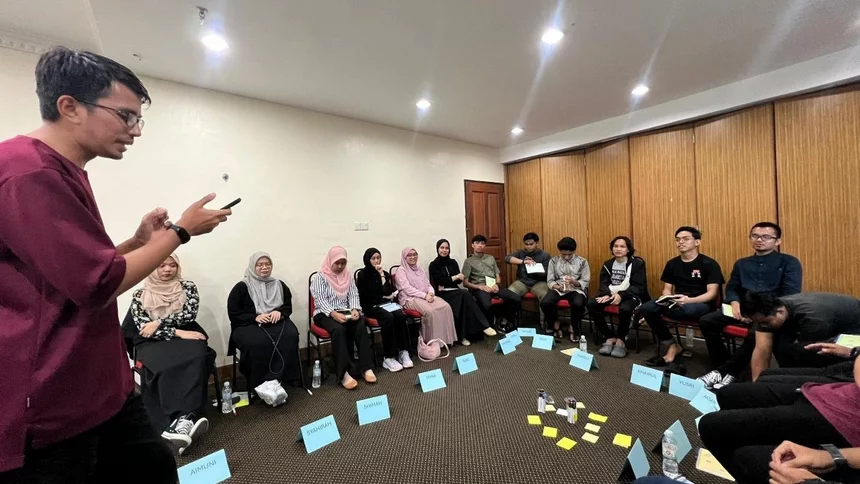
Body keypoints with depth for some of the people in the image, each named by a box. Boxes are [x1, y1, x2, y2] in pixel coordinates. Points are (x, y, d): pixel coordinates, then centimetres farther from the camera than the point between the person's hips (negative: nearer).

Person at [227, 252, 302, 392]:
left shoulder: (279, 284, 14)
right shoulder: (241, 287, 3)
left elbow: (288, 306, 15)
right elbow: (233, 314, -1)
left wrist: (279, 312, -8)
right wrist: (255, 317, -16)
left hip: (276, 322, 3)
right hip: (248, 325, -2)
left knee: (290, 336, -30)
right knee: (258, 343, -36)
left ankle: (279, 379, -22)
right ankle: (261, 383, -20)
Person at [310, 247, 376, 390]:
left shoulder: (348, 275, 12)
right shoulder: (320, 276, -3)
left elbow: (354, 294, 6)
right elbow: (320, 299, -12)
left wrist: (355, 309, -14)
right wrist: (334, 314, -27)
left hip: (345, 312, 4)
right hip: (325, 313, -4)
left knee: (361, 326, -26)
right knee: (339, 329, -35)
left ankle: (366, 367, -21)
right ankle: (343, 374, -31)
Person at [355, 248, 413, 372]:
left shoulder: (385, 273, 14)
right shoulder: (362, 275, 2)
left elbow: (390, 292, 1)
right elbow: (366, 296, -5)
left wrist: (382, 275, -6)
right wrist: (384, 297, -3)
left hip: (386, 304, 4)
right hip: (371, 307, -4)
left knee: (400, 315, -28)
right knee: (388, 317, -33)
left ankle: (403, 352, -24)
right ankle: (388, 358, -29)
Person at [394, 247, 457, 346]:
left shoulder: (419, 269, 20)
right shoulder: (401, 271, -1)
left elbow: (428, 284, 16)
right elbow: (407, 289, -13)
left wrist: (431, 293, -8)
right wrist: (425, 295, -20)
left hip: (426, 296, 6)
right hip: (410, 299, -6)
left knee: (445, 306, -20)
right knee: (430, 311, -34)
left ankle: (445, 337, -14)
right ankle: (432, 341, -20)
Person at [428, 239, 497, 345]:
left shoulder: (453, 262, 15)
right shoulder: (433, 265, 1)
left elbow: (459, 279, 6)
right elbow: (439, 281, -10)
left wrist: (446, 282, -10)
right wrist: (455, 277, -10)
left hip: (455, 291, 5)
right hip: (442, 294, -4)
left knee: (464, 295, -33)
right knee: (465, 295, -32)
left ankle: (464, 335, -34)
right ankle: (484, 326, -36)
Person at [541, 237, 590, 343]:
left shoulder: (582, 261, 2)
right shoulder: (554, 261, 5)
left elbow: (585, 282, 1)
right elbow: (550, 281, 2)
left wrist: (574, 282, -21)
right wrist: (559, 287, -19)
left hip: (576, 289, -1)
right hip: (558, 289, 1)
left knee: (578, 304, -35)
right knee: (545, 303, -29)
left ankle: (573, 328, -4)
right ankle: (555, 327, 1)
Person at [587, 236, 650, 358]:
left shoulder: (637, 263, -3)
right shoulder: (607, 264, 11)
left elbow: (639, 287, -11)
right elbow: (604, 284, 5)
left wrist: (621, 295, -28)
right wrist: (606, 295, -19)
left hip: (631, 296, -4)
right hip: (611, 294, 4)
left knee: (625, 308, -38)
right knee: (591, 304, -23)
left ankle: (620, 339, -11)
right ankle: (610, 337, -9)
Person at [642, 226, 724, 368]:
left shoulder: (709, 264, -3)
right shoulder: (672, 264, 10)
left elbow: (712, 293, -11)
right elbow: (667, 289, 13)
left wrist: (689, 300, -29)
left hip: (702, 305, -4)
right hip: (677, 303, 5)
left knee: (688, 309, -41)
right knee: (646, 308, -24)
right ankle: (672, 346, -7)